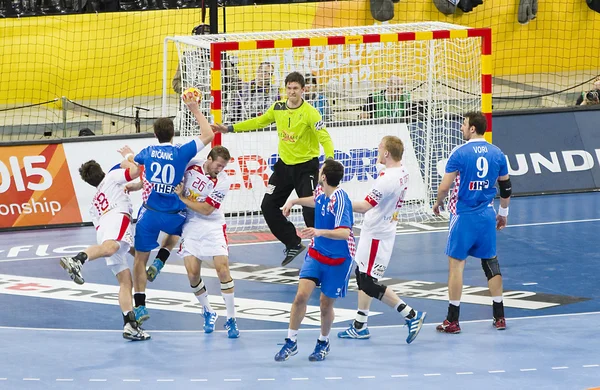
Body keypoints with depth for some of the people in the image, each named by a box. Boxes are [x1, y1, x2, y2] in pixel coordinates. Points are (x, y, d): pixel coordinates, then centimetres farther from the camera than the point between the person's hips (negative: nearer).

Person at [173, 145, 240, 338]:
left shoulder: (222, 181, -16)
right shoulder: (191, 165, -7)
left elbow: (206, 209, -18)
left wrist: (181, 197, -17)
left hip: (213, 226, -2)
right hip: (190, 226, 2)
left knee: (223, 268, -14)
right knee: (193, 273, -6)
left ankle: (231, 319, -2)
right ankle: (208, 313, 19)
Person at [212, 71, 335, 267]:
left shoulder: (309, 113, -18)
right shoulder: (278, 108, -1)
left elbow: (324, 137, -25)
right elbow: (259, 121, 15)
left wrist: (329, 158, -44)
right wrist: (230, 128, 16)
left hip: (306, 166, -7)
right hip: (285, 165, 7)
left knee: (311, 210, -15)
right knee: (268, 206, 5)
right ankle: (294, 245, 17)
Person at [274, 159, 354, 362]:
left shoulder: (340, 200, -27)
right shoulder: (321, 191, -3)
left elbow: (344, 232, -37)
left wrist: (320, 232, -51)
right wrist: (294, 201, 17)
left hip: (337, 259, -6)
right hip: (316, 253, 6)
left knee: (326, 305, 5)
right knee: (301, 295, -9)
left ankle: (323, 343, 31)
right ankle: (291, 342, 2)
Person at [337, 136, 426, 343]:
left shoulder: (387, 180, -27)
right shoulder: (403, 172, 3)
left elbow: (365, 206, -30)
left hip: (376, 236, -10)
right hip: (378, 231, 10)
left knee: (369, 284, -7)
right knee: (362, 276, 18)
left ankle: (411, 315, -5)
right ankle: (360, 326, 26)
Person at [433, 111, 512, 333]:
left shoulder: (460, 153, -11)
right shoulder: (497, 153, 5)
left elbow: (445, 187, -11)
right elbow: (506, 188, 12)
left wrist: (438, 203, 9)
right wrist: (503, 213, 25)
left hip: (464, 215, -5)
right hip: (487, 215, 5)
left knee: (456, 263, 0)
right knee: (491, 262, 13)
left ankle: (452, 321, 0)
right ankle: (499, 317, 15)